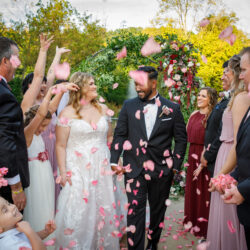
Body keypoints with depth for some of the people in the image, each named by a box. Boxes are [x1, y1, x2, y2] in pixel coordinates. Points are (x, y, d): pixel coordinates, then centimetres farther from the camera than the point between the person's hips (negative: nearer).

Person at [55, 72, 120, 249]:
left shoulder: (102, 109, 7)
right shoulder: (68, 113, -4)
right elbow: (61, 145, -5)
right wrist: (63, 171, -11)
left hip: (102, 168, 4)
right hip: (78, 170, -3)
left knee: (103, 208, 10)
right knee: (78, 211, 0)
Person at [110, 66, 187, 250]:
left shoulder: (172, 108, 0)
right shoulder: (129, 106, 3)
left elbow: (181, 138, 4)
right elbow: (119, 135, 5)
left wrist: (175, 166, 1)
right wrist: (114, 162, -3)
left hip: (162, 170, 1)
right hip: (134, 169, 0)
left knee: (158, 211, 17)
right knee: (135, 212, 0)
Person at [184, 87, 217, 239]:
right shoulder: (194, 115, 9)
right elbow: (186, 134, 15)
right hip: (193, 155, 7)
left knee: (204, 191, 4)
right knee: (192, 189, 18)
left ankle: (204, 227, 21)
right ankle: (193, 221, 36)